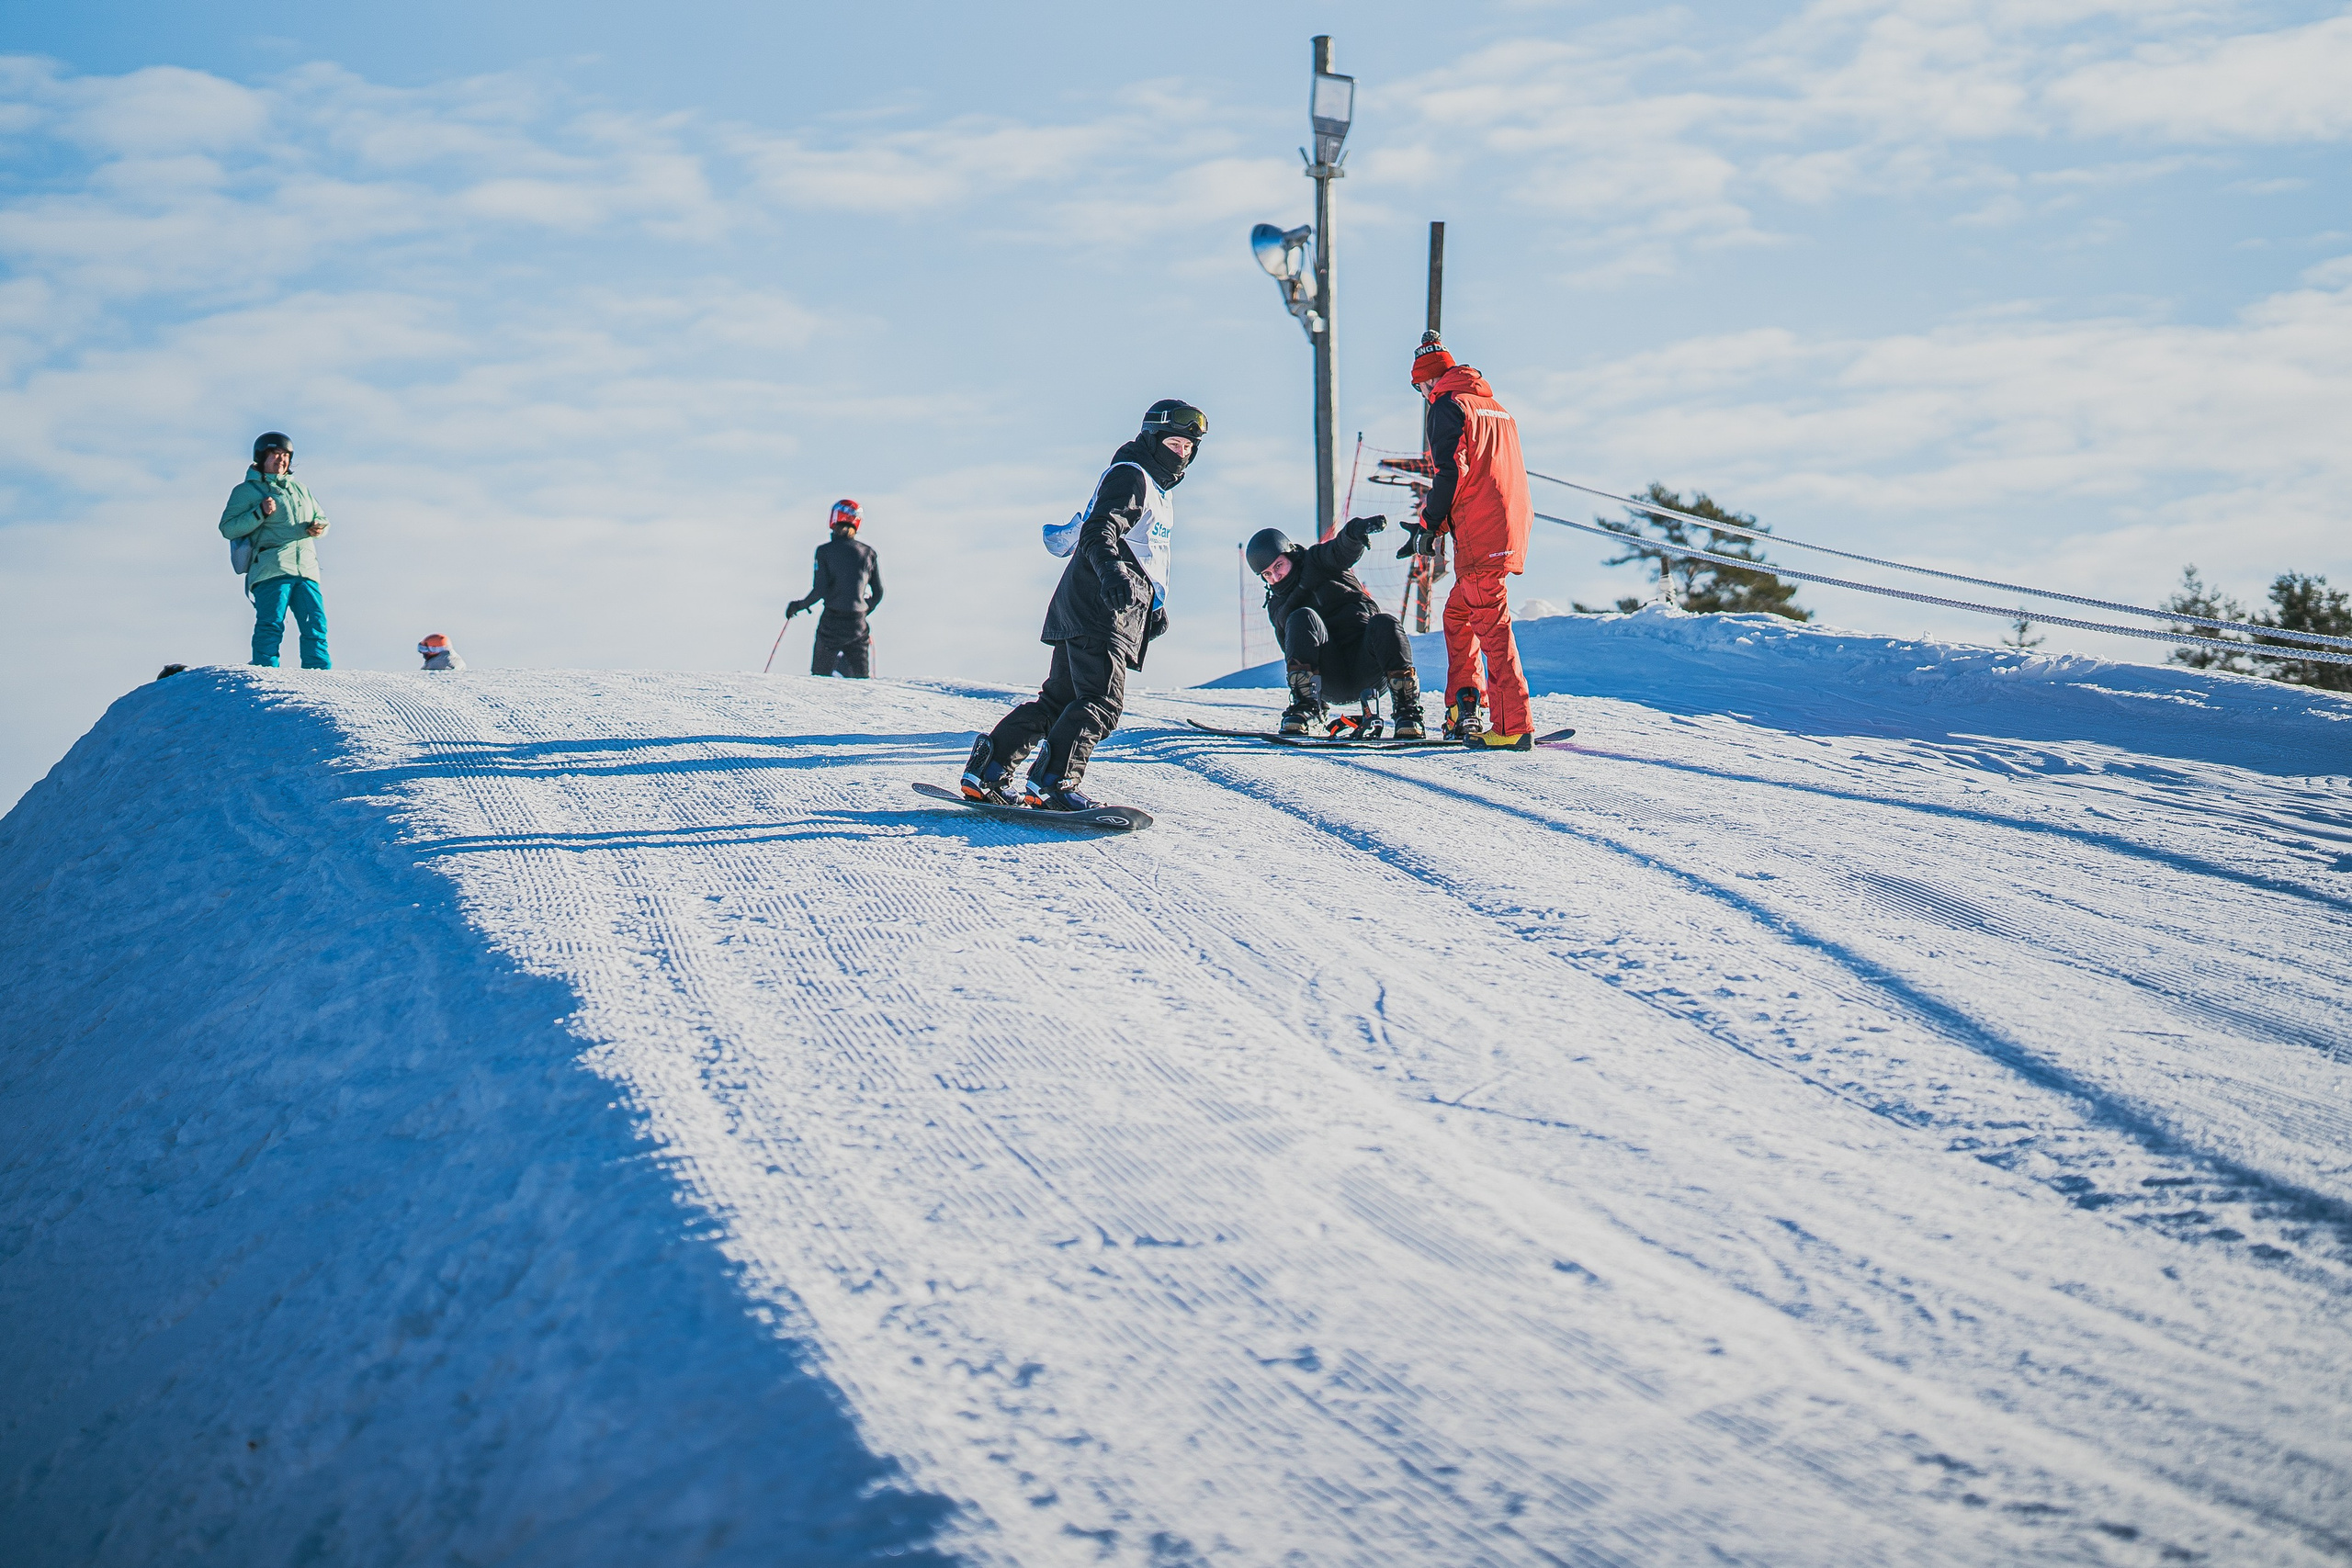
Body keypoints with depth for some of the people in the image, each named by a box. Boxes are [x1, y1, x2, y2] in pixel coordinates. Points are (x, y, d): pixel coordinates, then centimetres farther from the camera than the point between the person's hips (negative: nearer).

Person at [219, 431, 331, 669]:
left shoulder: (299, 488, 27)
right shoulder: (247, 490, 8)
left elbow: (321, 518, 32)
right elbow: (228, 528, -1)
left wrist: (318, 527, 6)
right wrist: (260, 513, -15)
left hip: (306, 567, 5)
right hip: (271, 569, -5)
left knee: (315, 626, -2)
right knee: (271, 626, -13)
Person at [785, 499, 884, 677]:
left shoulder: (825, 551, -6)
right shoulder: (868, 553, 4)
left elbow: (819, 591, -11)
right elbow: (878, 593, 8)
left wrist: (799, 605, 6)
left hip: (832, 622, -3)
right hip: (858, 626, 3)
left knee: (820, 676, 7)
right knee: (861, 679, 8)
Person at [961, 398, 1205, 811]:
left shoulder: (1157, 492, 27)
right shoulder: (1129, 476, -5)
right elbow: (1099, 533, -21)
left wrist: (1156, 605, 42)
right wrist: (1112, 571, -39)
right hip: (1100, 611, -11)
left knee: (1060, 698, 12)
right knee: (1102, 701, -20)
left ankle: (987, 772, 12)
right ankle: (1053, 782, -29)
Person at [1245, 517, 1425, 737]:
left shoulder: (1318, 561, 12)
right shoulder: (1277, 607, 25)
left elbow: (1344, 551, -11)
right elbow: (1291, 650, 27)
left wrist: (1355, 530, -35)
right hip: (1330, 681, 2)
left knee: (1385, 624, -33)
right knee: (1302, 618, -23)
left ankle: (1408, 710, -33)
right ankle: (1305, 707, -32)